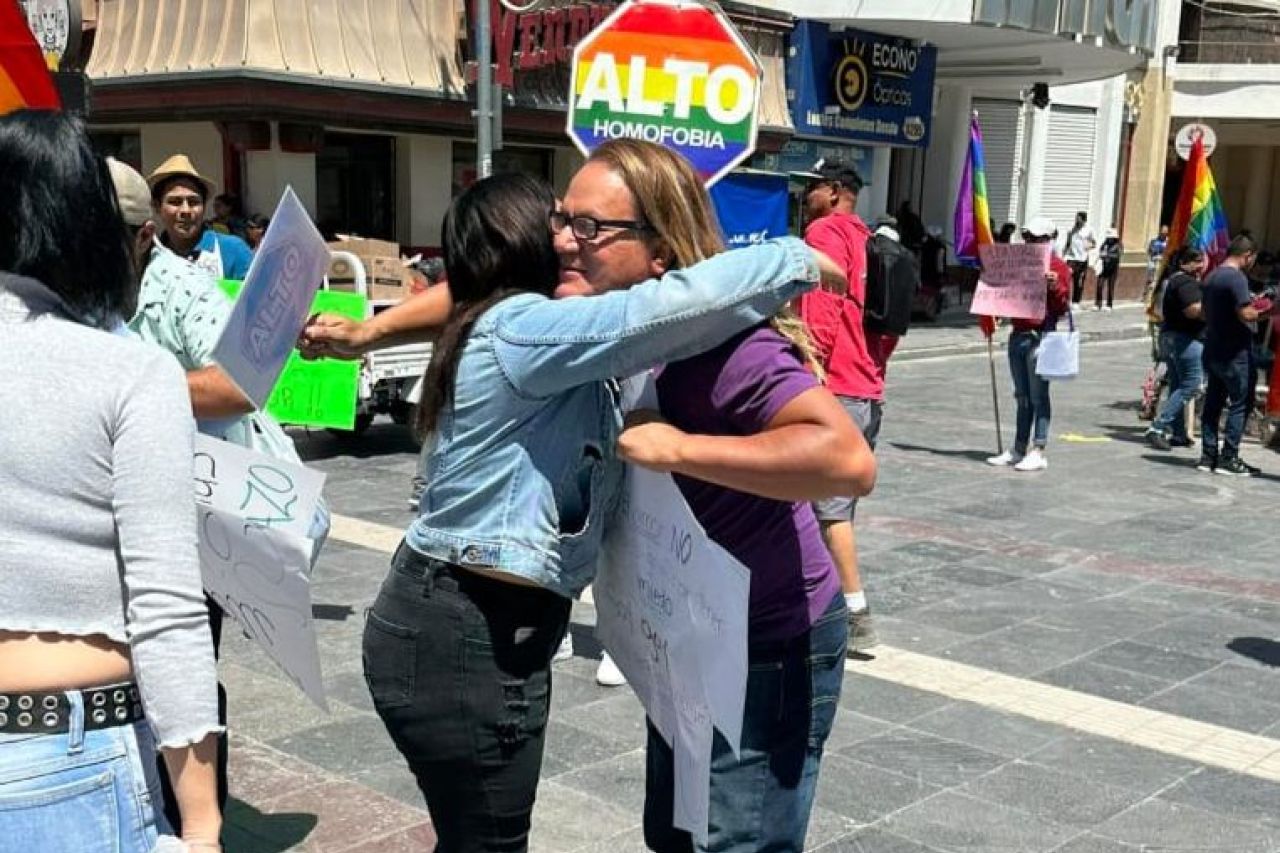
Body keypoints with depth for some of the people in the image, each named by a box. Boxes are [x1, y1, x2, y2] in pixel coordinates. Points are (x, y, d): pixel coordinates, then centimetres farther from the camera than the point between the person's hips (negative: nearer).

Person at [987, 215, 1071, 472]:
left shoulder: (1058, 267, -3)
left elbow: (1062, 308, -7)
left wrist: (1055, 287, -24)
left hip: (1040, 337, -7)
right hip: (1018, 335, 7)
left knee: (1038, 396, -6)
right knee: (1022, 397, 10)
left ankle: (1038, 452, -4)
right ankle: (1018, 449, 14)